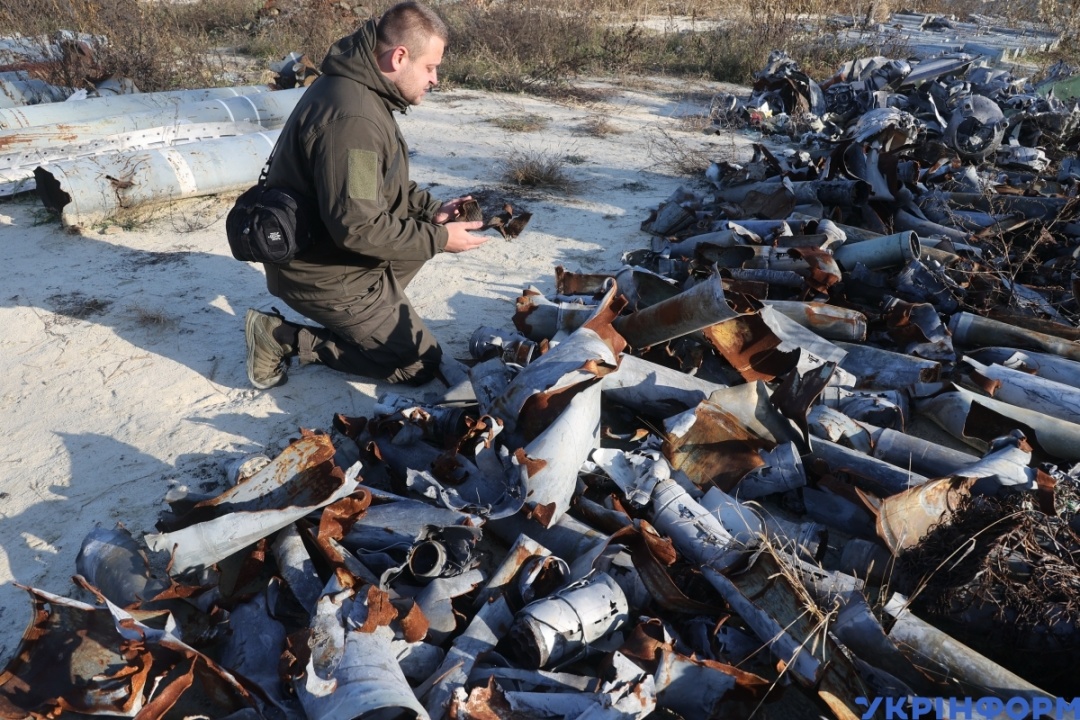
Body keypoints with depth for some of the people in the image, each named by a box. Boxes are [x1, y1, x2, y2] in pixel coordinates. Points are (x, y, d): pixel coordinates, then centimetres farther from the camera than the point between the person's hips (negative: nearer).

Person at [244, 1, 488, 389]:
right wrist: (439, 239, -20)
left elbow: (380, 187, 15)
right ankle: (285, 338, -3)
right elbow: (357, 227, -30)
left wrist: (431, 210, 2)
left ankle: (368, 312, 12)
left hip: (325, 247, 10)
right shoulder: (351, 117, -28)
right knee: (421, 364, -1)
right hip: (324, 270, -10)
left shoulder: (358, 88, 5)